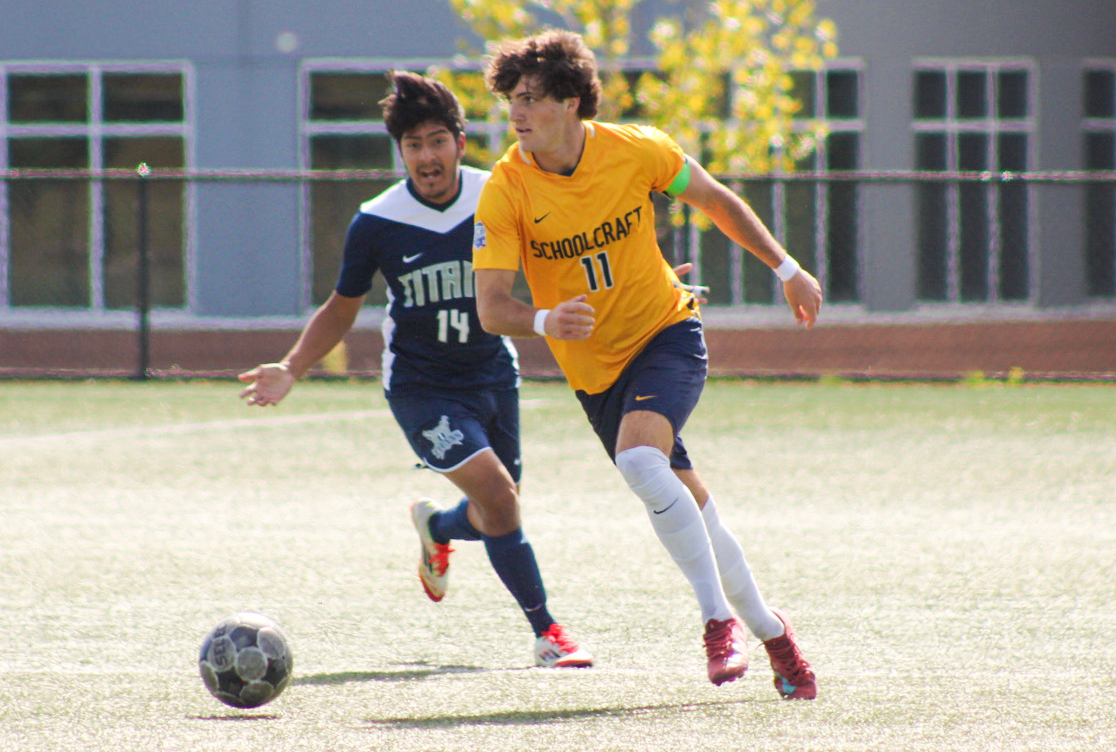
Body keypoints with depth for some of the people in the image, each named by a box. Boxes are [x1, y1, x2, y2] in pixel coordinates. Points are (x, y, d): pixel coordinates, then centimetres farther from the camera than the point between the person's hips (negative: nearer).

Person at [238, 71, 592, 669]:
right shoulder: (376, 223, -13)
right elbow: (342, 309, 1)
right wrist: (290, 371, -11)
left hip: (493, 372, 3)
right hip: (420, 386, -3)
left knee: (497, 516, 12)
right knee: (497, 494, -20)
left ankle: (436, 528, 49)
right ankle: (546, 633, -9)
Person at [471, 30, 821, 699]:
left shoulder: (636, 151, -13)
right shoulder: (505, 192, -15)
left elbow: (715, 199, 6)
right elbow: (491, 307, -19)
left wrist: (787, 269, 9)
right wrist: (545, 321, -40)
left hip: (668, 331, -2)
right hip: (595, 369, 2)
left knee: (638, 456, -30)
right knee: (691, 509, 7)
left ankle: (719, 618, -20)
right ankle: (769, 630, 28)